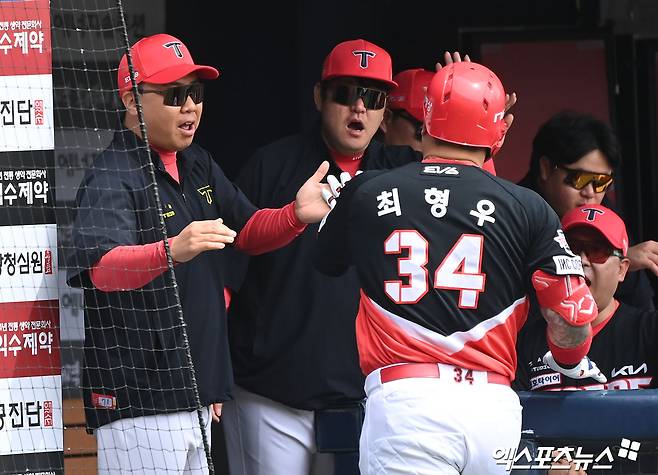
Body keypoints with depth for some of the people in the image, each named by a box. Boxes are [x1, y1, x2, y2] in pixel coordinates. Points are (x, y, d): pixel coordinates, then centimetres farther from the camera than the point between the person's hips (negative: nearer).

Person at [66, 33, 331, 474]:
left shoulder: (198, 165, 15)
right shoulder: (113, 178, -14)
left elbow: (248, 231, 22)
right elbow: (99, 267, -30)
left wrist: (296, 214, -1)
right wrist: (171, 251, -49)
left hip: (196, 397, 9)